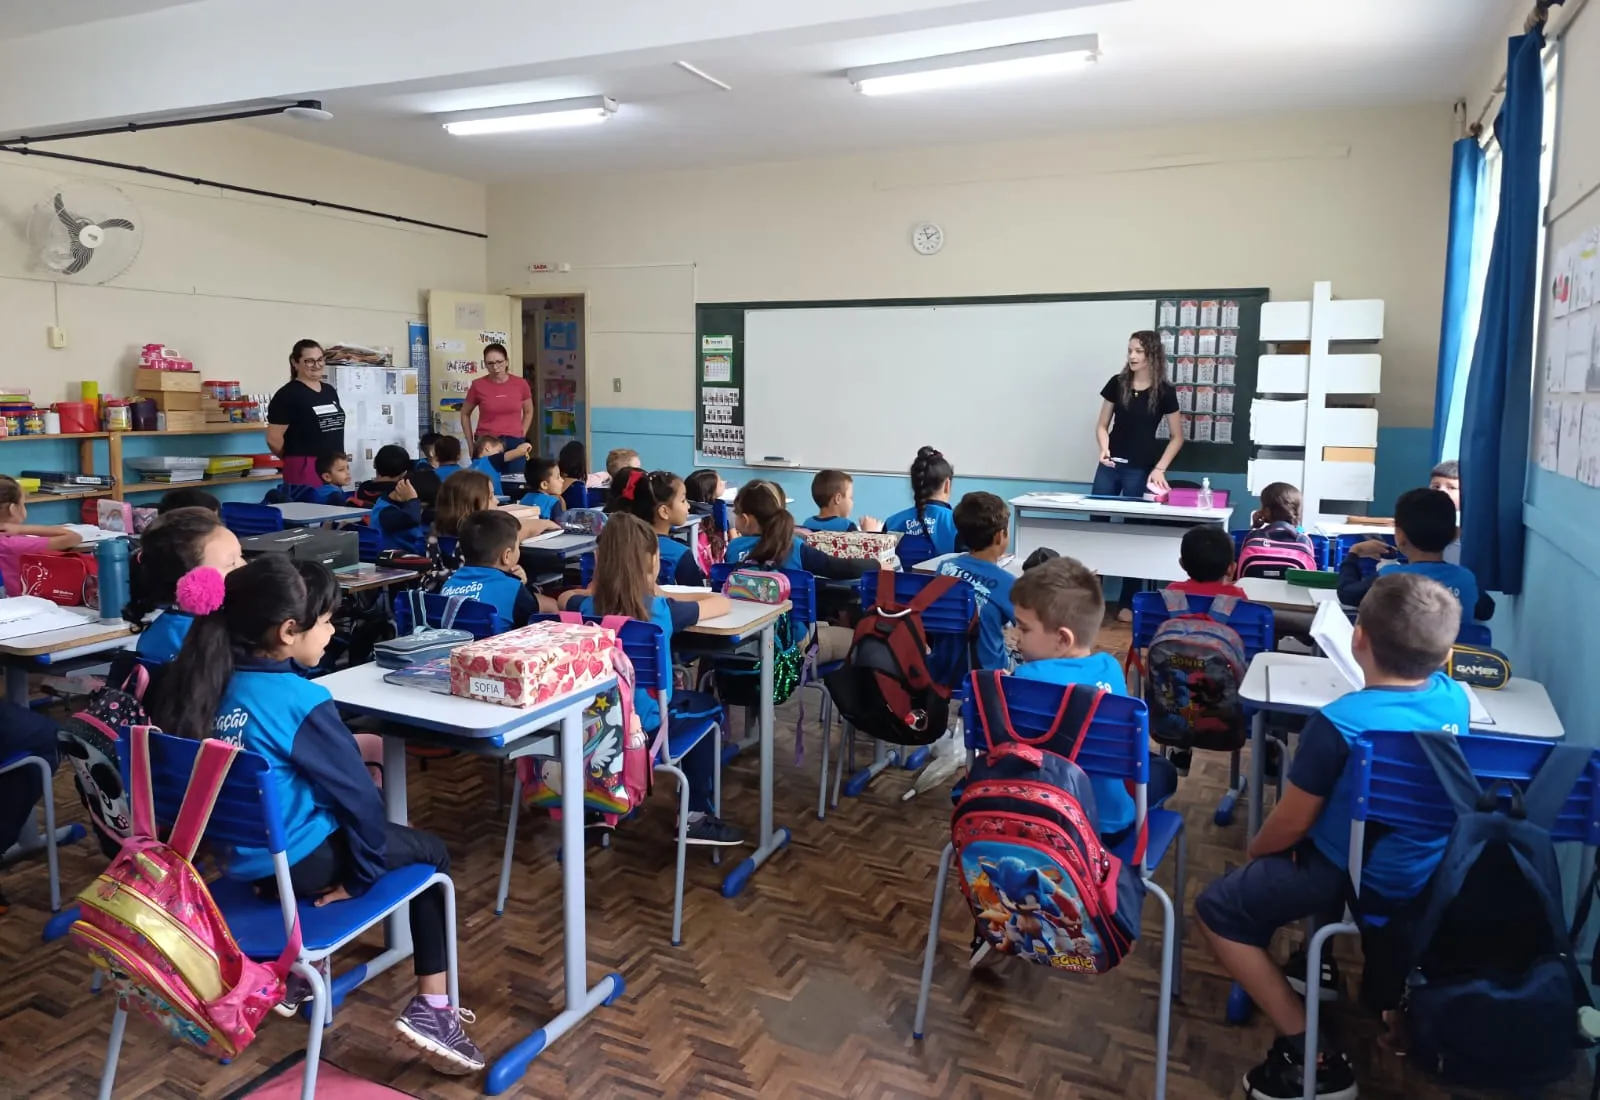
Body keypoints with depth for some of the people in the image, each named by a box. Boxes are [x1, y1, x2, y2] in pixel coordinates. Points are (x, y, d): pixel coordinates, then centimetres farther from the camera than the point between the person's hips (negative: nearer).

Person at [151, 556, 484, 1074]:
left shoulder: (218, 686, -1)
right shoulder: (302, 700, -23)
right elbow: (357, 794, -19)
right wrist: (364, 877, -7)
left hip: (246, 861, 8)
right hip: (301, 863, -8)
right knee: (431, 852, 12)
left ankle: (298, 974, 34)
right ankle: (431, 1007, 5)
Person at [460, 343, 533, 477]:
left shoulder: (521, 384, 1)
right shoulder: (478, 385, -2)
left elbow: (528, 412, 18)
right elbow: (465, 414, 13)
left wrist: (521, 435, 8)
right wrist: (471, 443, 7)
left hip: (515, 443, 1)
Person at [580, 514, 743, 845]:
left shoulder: (589, 607, -6)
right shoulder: (661, 610, -16)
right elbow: (723, 604, -3)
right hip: (644, 728, -5)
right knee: (703, 708, 23)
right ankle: (696, 816, 24)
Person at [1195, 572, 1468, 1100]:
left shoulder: (1341, 721, -31)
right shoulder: (1454, 698, -12)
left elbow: (1291, 823, -16)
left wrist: (1254, 851, -1)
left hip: (1358, 881, -8)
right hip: (1427, 875, 8)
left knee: (1217, 908, 1)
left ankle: (1313, 1056, 0)